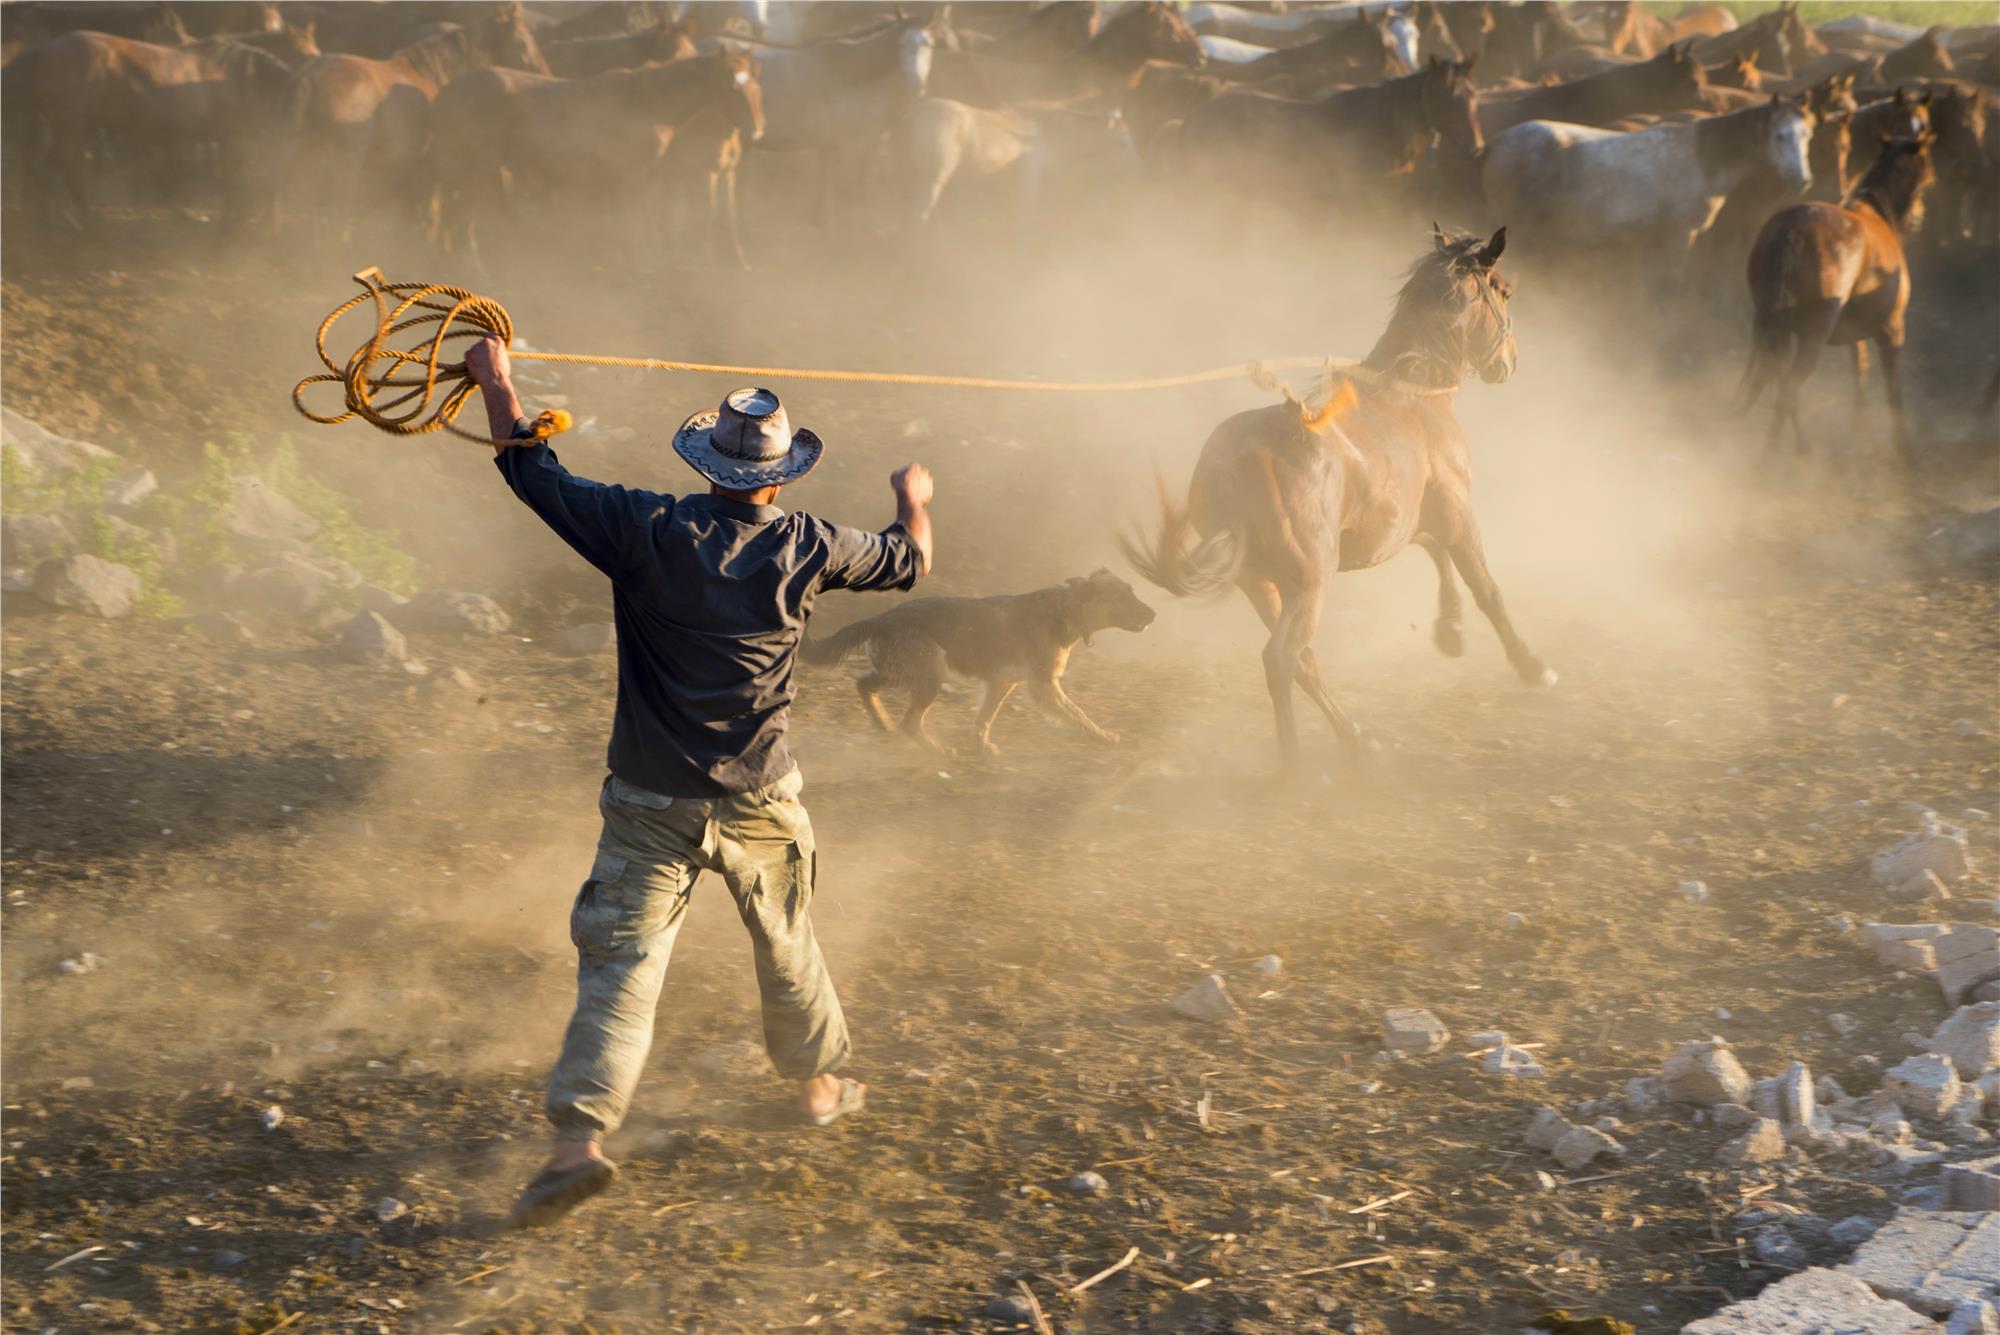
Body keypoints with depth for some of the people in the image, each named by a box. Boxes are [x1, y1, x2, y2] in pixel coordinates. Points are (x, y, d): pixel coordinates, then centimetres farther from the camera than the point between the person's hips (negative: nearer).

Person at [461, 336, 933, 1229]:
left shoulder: (649, 533, -11)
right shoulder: (804, 549, -7)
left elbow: (534, 474, 0)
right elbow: (908, 562, 13)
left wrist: (494, 381, 15)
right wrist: (913, 499, 35)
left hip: (650, 803, -1)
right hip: (759, 804, 1)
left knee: (619, 964, -4)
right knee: (786, 948, 22)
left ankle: (581, 1136, -17)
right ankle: (819, 1084, 41)